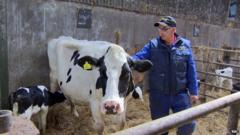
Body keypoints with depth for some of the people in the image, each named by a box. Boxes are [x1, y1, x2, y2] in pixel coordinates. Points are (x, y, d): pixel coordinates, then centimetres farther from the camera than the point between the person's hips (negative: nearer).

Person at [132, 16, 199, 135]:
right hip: (158, 95, 0)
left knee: (188, 125, 5)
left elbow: (191, 70, 2)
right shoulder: (152, 45, -3)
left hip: (180, 94, 0)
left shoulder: (185, 46, -1)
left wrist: (193, 91, 2)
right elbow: (138, 57, -15)